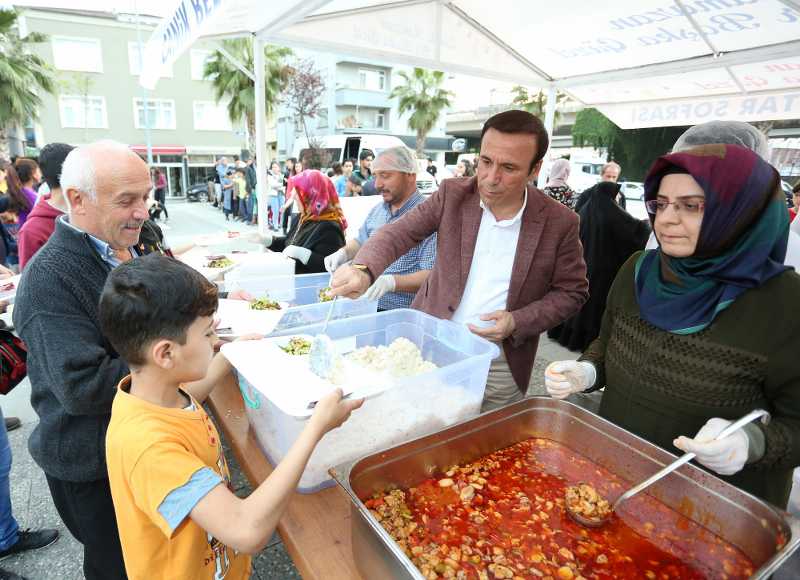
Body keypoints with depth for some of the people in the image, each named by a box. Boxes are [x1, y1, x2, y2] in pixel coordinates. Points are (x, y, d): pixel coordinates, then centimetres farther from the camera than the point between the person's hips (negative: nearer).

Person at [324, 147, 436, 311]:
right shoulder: (376, 211, 12)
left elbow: (431, 275, -18)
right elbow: (361, 241, 29)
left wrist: (391, 282, -31)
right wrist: (344, 253, 8)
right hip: (370, 307, 7)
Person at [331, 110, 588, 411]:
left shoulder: (560, 222, -10)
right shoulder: (452, 194, -8)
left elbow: (571, 292, -1)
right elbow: (398, 233, -9)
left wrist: (518, 321, -16)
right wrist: (363, 269, -30)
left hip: (501, 364, -1)